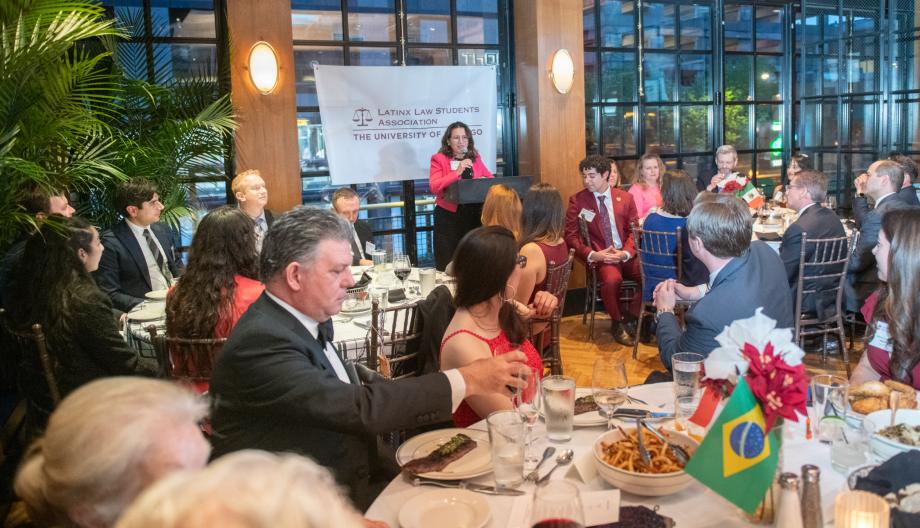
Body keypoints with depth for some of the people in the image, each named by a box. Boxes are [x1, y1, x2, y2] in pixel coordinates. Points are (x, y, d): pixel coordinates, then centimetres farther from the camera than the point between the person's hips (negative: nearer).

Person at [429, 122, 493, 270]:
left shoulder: (475, 158, 13)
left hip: (474, 214, 4)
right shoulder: (439, 159, -1)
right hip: (449, 216, -3)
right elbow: (434, 187, -12)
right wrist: (457, 172, -17)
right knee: (449, 264, -2)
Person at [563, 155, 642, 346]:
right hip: (599, 257, -3)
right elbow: (570, 236, -2)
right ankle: (617, 323, -7)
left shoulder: (626, 198, 8)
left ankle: (630, 317, 1)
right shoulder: (577, 200, 1)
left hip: (627, 255, 3)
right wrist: (592, 255, -17)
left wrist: (625, 253, -13)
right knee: (612, 279, -36)